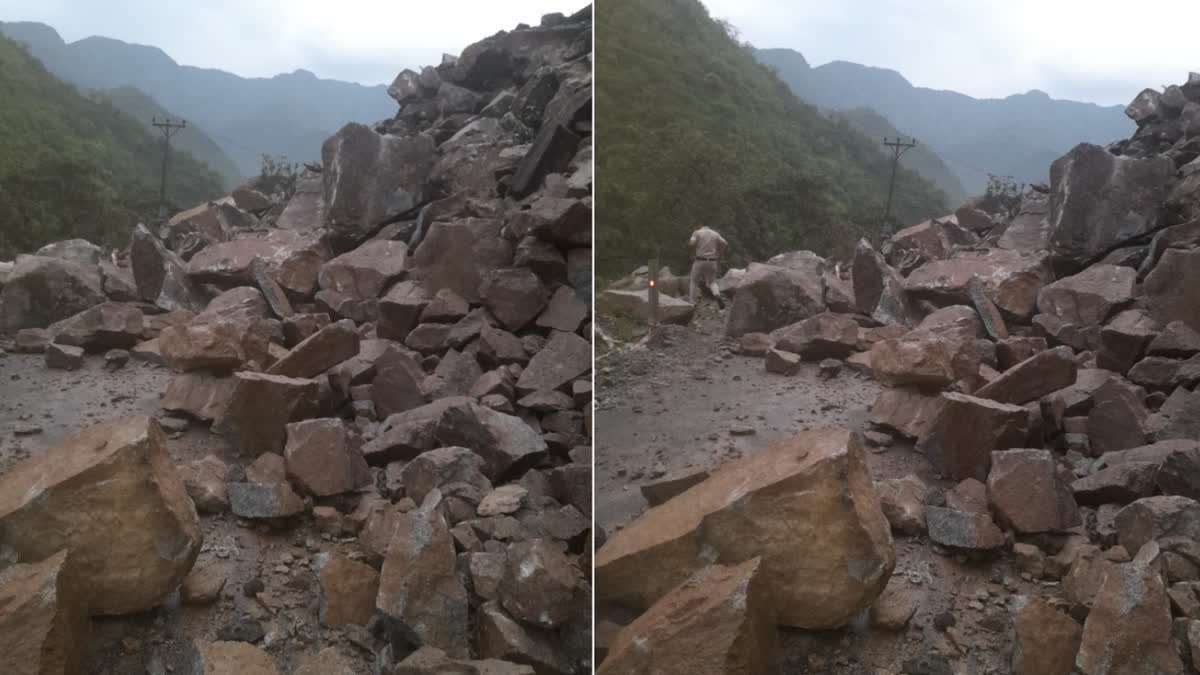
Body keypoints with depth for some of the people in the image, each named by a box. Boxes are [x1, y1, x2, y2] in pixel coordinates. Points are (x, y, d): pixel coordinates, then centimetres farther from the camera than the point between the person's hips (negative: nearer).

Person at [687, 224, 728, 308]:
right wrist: (719, 254, 8)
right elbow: (725, 243, 2)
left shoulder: (697, 232, 0)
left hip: (699, 260, -3)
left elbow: (691, 244, -16)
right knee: (712, 282, 14)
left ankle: (692, 304, 9)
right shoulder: (715, 233, 11)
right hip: (712, 261, 3)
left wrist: (692, 255, -3)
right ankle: (717, 295, -15)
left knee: (694, 282, 10)